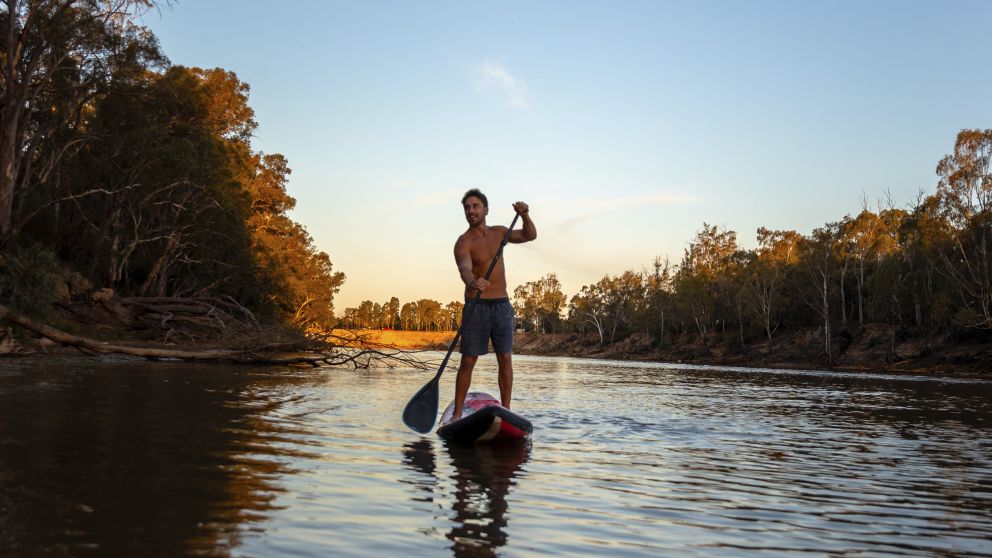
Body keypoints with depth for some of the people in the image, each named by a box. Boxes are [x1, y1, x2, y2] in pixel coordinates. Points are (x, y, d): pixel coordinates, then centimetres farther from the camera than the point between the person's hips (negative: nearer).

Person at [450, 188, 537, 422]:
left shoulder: (498, 233, 10)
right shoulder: (463, 242, -9)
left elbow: (530, 235, 19)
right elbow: (464, 268, -28)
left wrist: (524, 215, -1)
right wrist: (472, 282, -51)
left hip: (502, 305, 4)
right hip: (476, 307, -4)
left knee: (505, 359, 1)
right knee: (468, 361, -5)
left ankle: (506, 410, 7)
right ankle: (457, 413, 2)